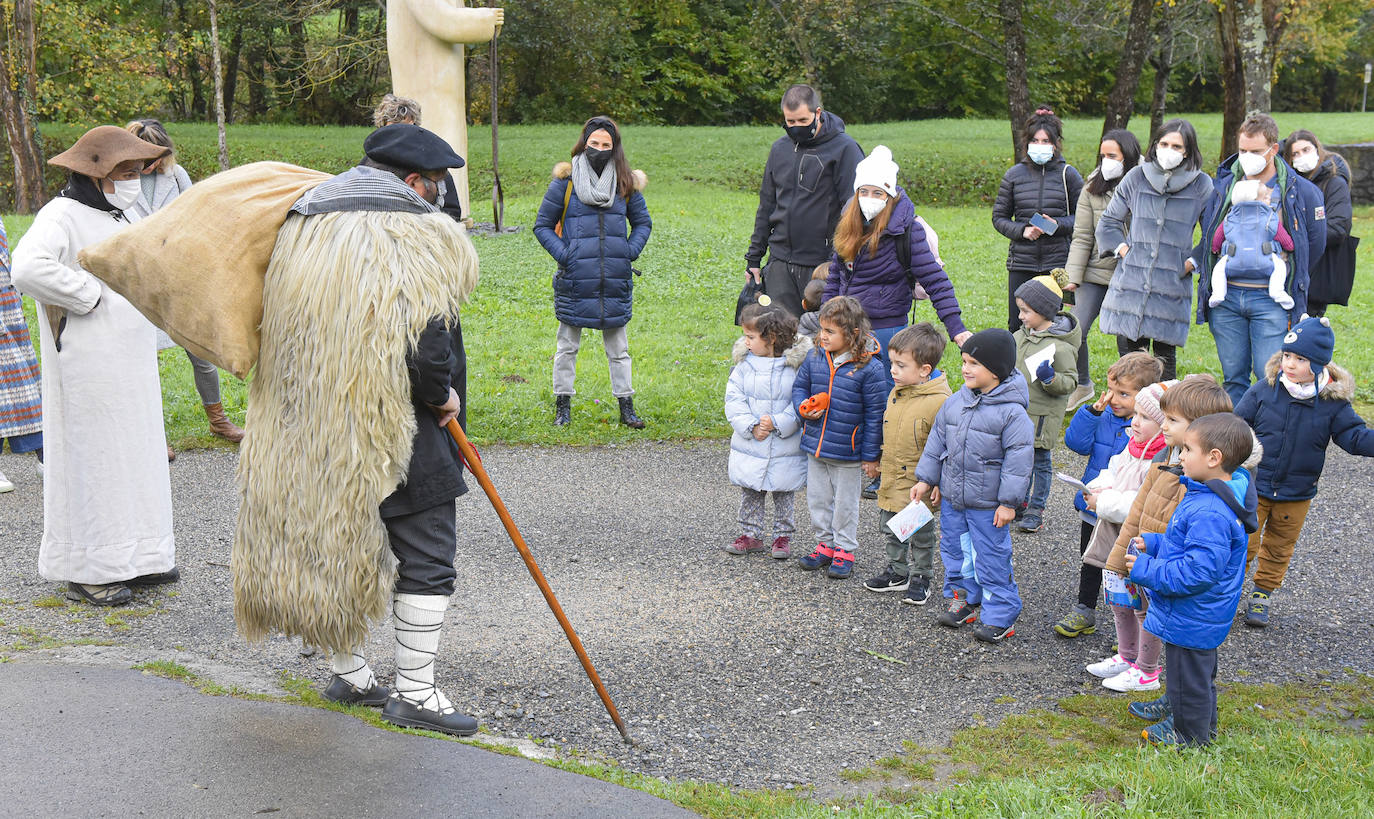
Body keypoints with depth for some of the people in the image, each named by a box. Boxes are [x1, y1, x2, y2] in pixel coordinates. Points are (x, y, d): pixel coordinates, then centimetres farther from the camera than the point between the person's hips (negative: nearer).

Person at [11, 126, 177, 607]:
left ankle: (134, 558, 24)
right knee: (89, 459, -2)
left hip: (132, 367, 9)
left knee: (136, 455, 13)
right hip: (88, 367, -9)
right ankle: (85, 572, 7)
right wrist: (89, 295, -22)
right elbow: (29, 268, -32)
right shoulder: (62, 216, -13)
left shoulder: (124, 215, 14)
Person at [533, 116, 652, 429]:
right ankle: (562, 405, 17)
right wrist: (563, 255, -9)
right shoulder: (565, 182, -2)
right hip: (575, 280, -2)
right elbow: (542, 226, 4)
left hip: (616, 281, 2)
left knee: (618, 347, 10)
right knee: (567, 345, 7)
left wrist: (630, 252, 0)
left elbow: (643, 223, 17)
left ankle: (626, 407, 17)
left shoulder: (626, 183, 6)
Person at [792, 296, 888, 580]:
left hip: (847, 451, -5)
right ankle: (826, 544, 33)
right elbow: (799, 385, 14)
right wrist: (803, 407, -9)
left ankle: (844, 551, 25)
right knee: (817, 498, 16)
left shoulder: (868, 368, -17)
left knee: (845, 503, 10)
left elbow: (875, 415, -12)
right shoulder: (815, 357, -3)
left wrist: (870, 456, -9)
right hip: (815, 445, 5)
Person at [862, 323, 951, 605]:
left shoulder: (939, 401, -22)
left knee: (920, 533, 9)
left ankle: (921, 578, 26)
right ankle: (897, 572, 34)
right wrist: (879, 460, 22)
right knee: (889, 529, 18)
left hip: (918, 483, -8)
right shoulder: (896, 392, 3)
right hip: (891, 479, 8)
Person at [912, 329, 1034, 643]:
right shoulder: (955, 402, 3)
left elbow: (1018, 459, -15)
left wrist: (1008, 502, -15)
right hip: (952, 498, 6)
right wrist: (927, 479, 13)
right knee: (955, 550, 17)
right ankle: (962, 599, 35)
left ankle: (999, 616, 13)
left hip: (988, 504, -6)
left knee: (991, 559, 1)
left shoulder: (1012, 412, -16)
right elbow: (937, 441, 13)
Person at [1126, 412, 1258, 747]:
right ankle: (1202, 725, 46)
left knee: (1189, 675, 10)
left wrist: (1147, 571, -27)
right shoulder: (1213, 497, 2)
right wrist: (1154, 543, 8)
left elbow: (1199, 571, -34)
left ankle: (1191, 735, 28)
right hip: (1200, 615, 11)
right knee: (1199, 673, 28)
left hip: (1191, 616, -11)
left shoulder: (1210, 513, -33)